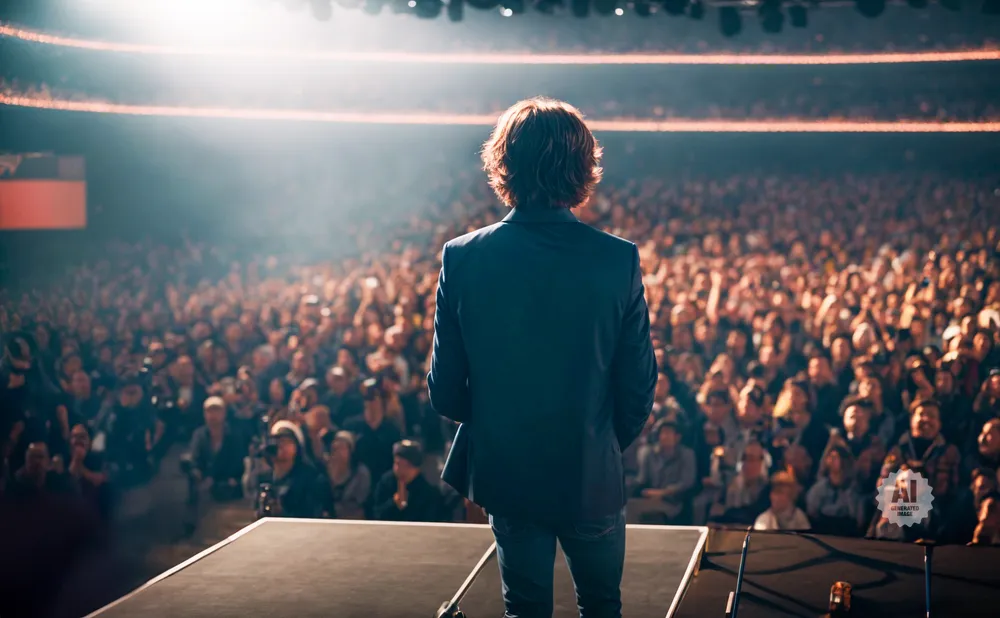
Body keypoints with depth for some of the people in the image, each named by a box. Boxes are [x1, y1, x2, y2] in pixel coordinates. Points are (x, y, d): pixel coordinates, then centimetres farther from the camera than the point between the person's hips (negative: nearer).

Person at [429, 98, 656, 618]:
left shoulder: (462, 257, -13)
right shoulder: (618, 260, -15)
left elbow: (445, 393, -8)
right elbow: (638, 385, -9)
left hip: (503, 473, 1)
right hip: (592, 476, -1)